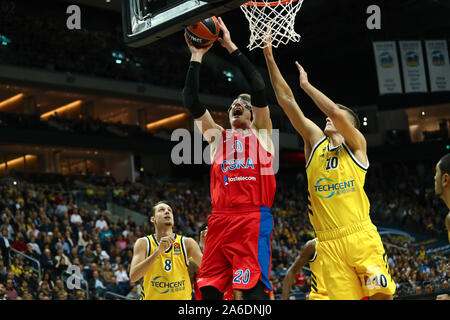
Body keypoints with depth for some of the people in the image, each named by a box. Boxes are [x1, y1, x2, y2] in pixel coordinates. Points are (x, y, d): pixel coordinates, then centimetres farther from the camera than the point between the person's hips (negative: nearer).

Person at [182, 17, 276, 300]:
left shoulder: (260, 131, 14)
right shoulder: (217, 135, 23)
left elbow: (259, 86, 2)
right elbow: (191, 100, 14)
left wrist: (231, 47, 6)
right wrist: (197, 57, 14)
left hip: (253, 217, -4)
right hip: (220, 219, 4)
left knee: (254, 289, -14)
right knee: (209, 288, 1)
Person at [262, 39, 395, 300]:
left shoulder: (356, 144, 4)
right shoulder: (315, 142, 14)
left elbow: (336, 112, -16)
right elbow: (286, 100, 9)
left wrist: (306, 84, -3)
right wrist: (269, 58, 5)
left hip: (361, 236, -3)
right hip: (329, 244, 3)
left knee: (382, 295, -6)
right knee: (344, 296, -2)